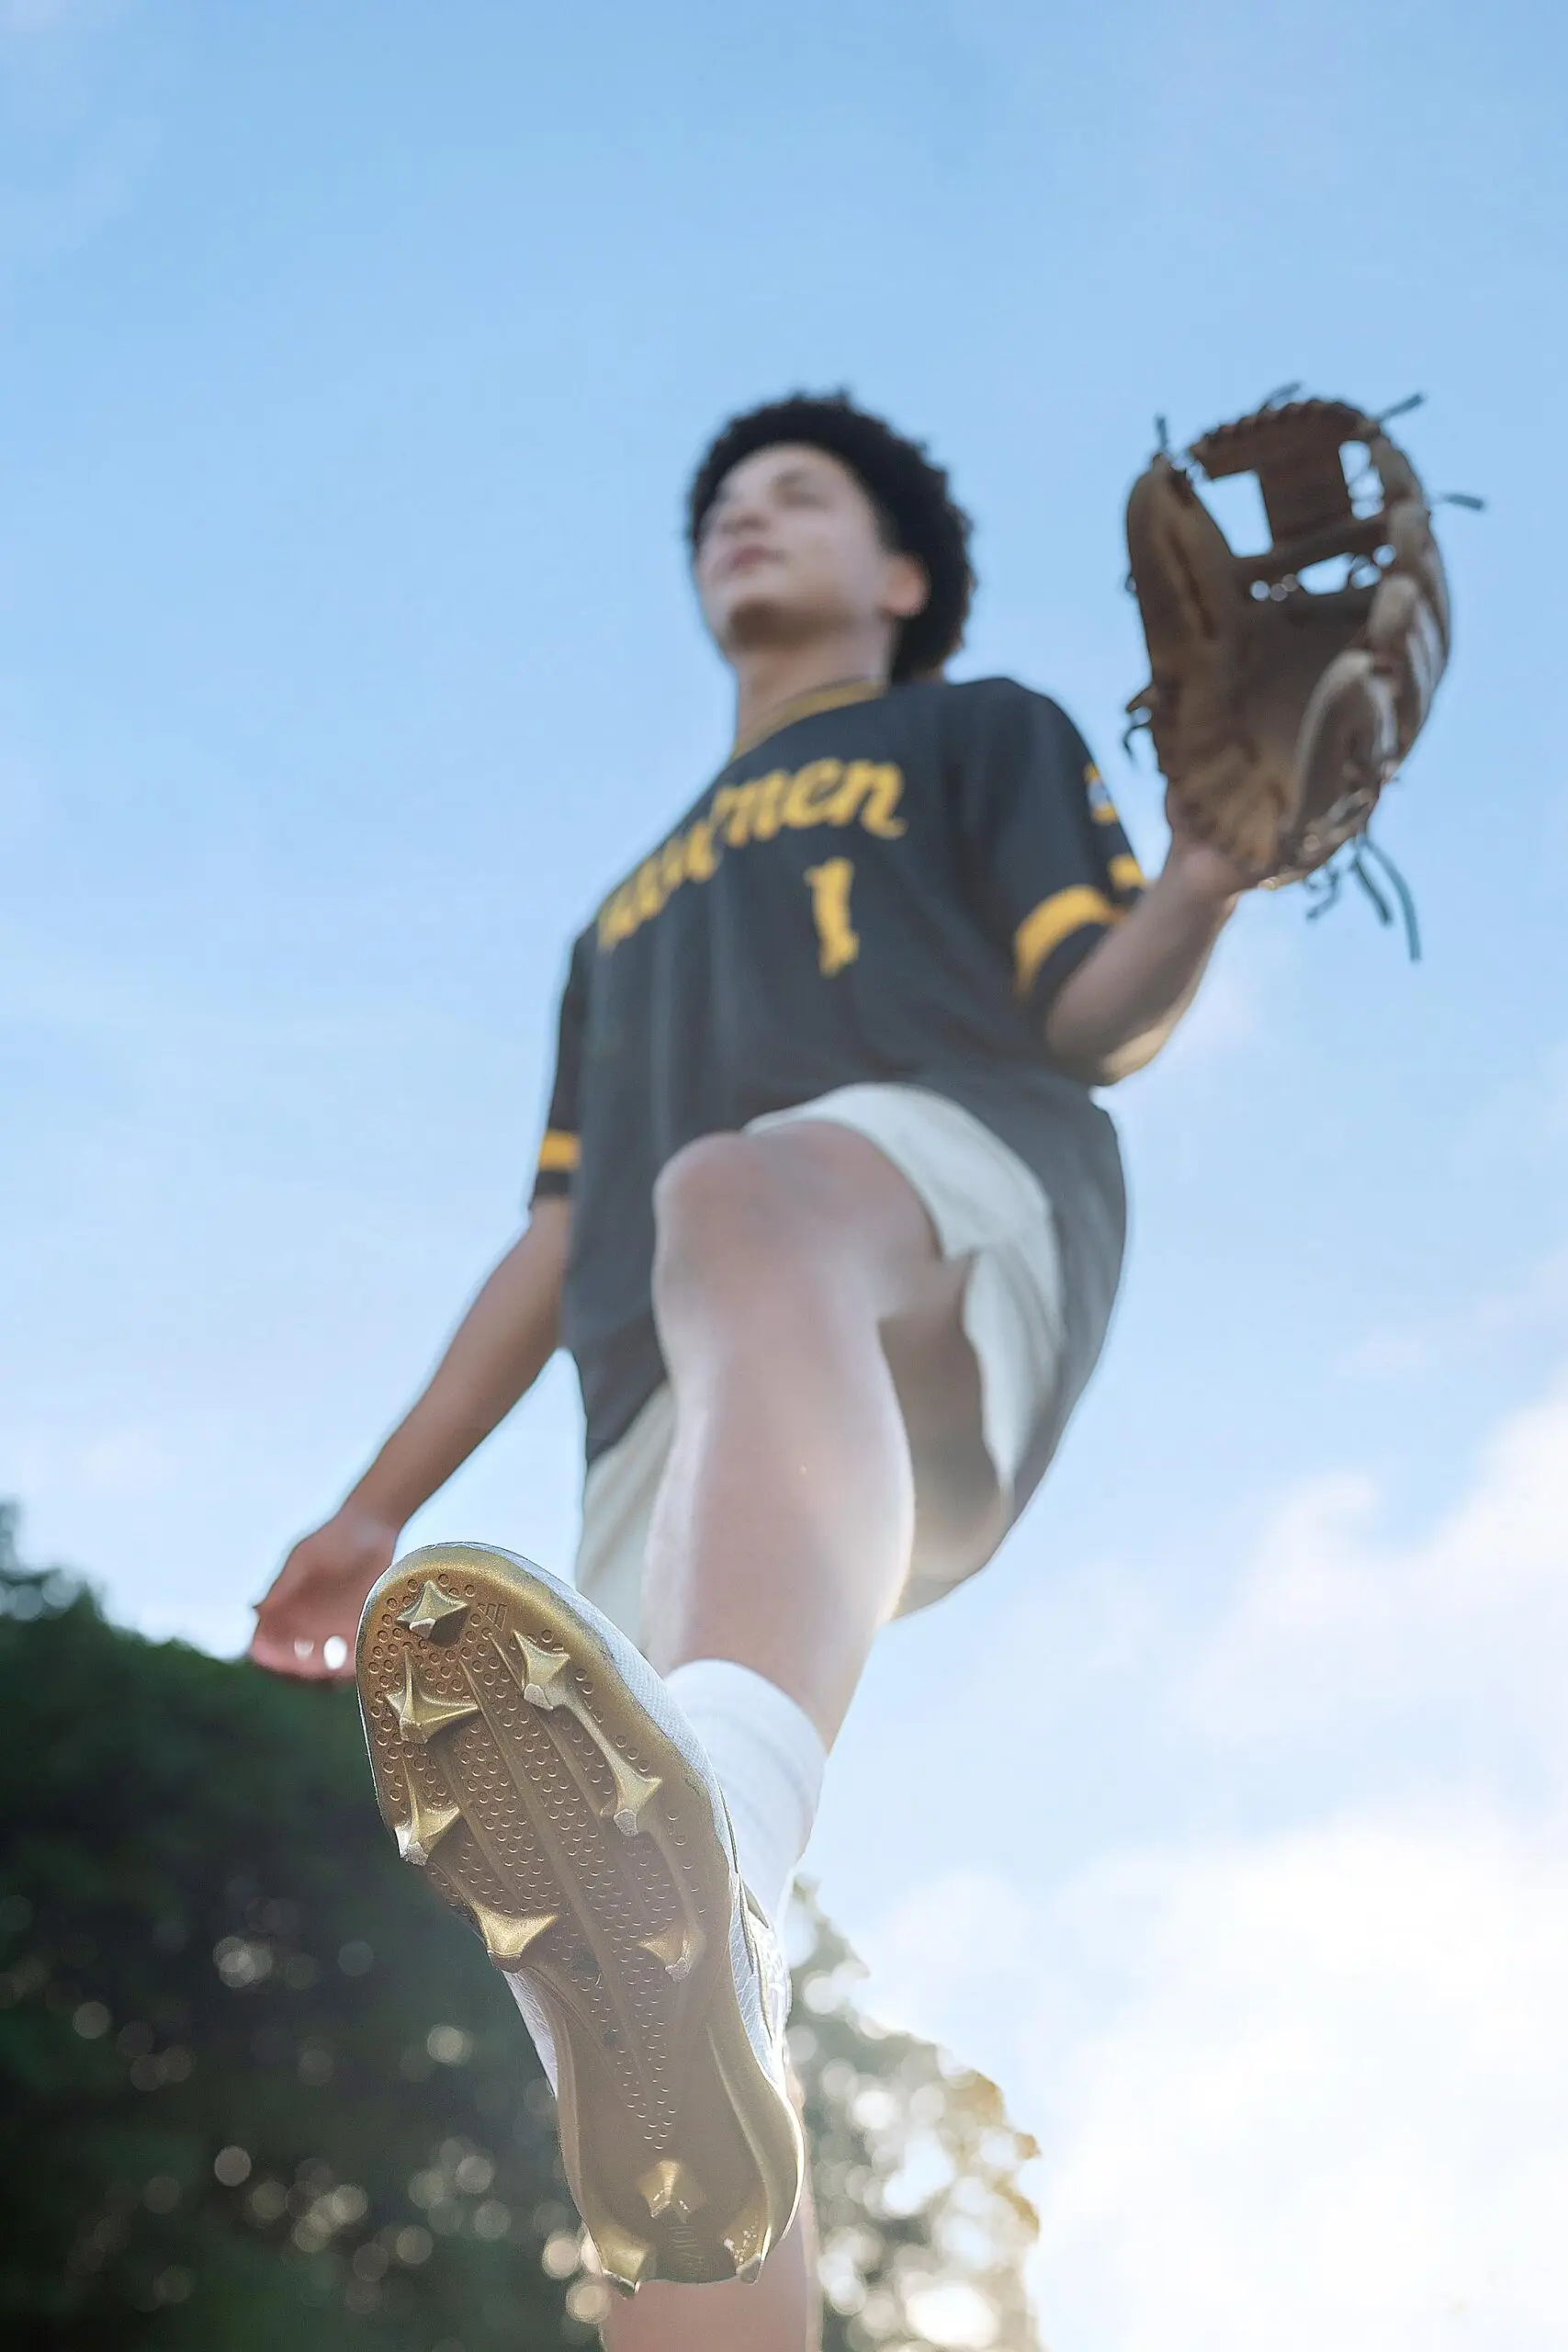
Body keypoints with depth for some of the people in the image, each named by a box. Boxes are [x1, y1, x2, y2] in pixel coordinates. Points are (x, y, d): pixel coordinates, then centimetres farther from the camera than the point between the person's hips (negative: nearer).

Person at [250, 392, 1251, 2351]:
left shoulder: (981, 737, 28)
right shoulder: (634, 914, 42)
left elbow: (1096, 1019, 10)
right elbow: (565, 1235, 35)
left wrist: (1212, 863, -11)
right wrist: (374, 1514, 26)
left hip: (961, 1172, -5)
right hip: (671, 1410, 5)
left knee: (742, 1201, -43)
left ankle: (708, 1892, -72)